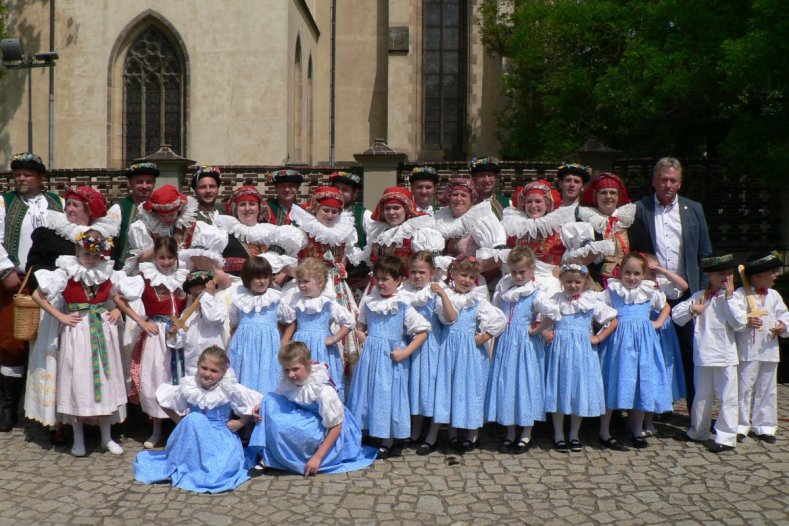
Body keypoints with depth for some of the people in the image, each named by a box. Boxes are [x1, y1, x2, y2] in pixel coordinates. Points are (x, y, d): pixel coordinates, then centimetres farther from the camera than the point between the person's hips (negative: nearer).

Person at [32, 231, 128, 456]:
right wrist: (60, 317, -11)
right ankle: (78, 439, 19)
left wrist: (118, 310, 1)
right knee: (78, 383, 4)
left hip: (103, 332, 3)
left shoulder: (109, 274, 2)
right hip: (77, 333, -3)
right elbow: (37, 296, -6)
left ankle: (106, 437, 22)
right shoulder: (66, 273, -8)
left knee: (105, 382, 9)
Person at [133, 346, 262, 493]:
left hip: (221, 437, -2)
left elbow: (258, 405, -10)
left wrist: (239, 423, -11)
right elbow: (162, 399, 6)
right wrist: (182, 422, 2)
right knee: (193, 419, -32)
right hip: (194, 435, 2)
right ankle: (183, 464, -14)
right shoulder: (188, 386, -8)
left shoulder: (229, 390, -13)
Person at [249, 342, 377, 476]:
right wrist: (260, 408, -18)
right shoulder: (287, 383, -11)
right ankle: (268, 456, -6)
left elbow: (336, 427, -21)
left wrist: (318, 457, -23)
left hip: (325, 433, -7)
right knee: (270, 400, -13)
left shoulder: (324, 391, -27)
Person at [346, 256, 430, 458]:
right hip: (370, 356, 4)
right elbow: (360, 327, 14)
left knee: (388, 395, 4)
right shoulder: (368, 301, 3)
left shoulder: (403, 307, -9)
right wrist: (366, 342, -3)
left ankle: (387, 443, 18)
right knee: (367, 393, 11)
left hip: (391, 358, -3)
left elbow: (422, 331, -7)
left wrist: (405, 352, -13)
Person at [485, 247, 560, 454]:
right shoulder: (503, 290, 6)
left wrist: (537, 329, -14)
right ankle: (510, 434, 22)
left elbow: (553, 312, -23)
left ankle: (526, 435, 17)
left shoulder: (535, 294, -10)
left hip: (526, 345, -5)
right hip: (505, 343, 5)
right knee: (505, 383, 8)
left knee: (526, 383, 2)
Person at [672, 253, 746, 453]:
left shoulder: (733, 298, -2)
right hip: (703, 356, 2)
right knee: (702, 397, 16)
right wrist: (692, 310, -14)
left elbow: (740, 324, -14)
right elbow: (676, 315, 4)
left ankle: (726, 437, 13)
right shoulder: (699, 297, 3)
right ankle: (698, 432, 31)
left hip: (726, 357, -2)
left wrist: (729, 298, -15)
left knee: (727, 398, 3)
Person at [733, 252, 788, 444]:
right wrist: (746, 321, -30)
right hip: (747, 351, -6)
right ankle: (741, 426, 9)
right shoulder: (740, 294, -8)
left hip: (770, 351, 6)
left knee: (767, 390, 12)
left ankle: (764, 426, 22)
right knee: (744, 388, -1)